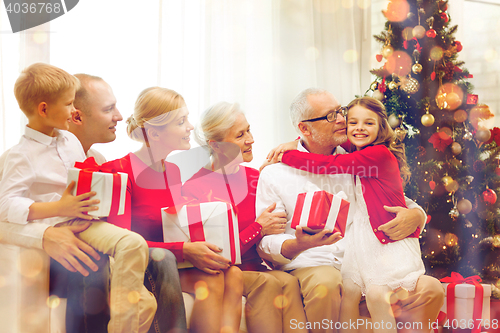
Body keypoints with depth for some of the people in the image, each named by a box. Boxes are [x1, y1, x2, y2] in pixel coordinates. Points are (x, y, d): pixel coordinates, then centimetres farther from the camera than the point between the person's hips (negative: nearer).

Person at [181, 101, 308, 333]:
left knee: (289, 282, -28)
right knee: (268, 284, -33)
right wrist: (258, 229, -15)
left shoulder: (254, 178, 12)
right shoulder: (194, 188, -6)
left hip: (255, 268, 5)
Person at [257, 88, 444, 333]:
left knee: (430, 289, -21)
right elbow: (265, 244, -1)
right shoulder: (274, 174, 5)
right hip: (310, 267, -2)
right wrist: (299, 244, -24)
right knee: (326, 285, -38)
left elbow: (409, 207, 19)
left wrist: (414, 216, -7)